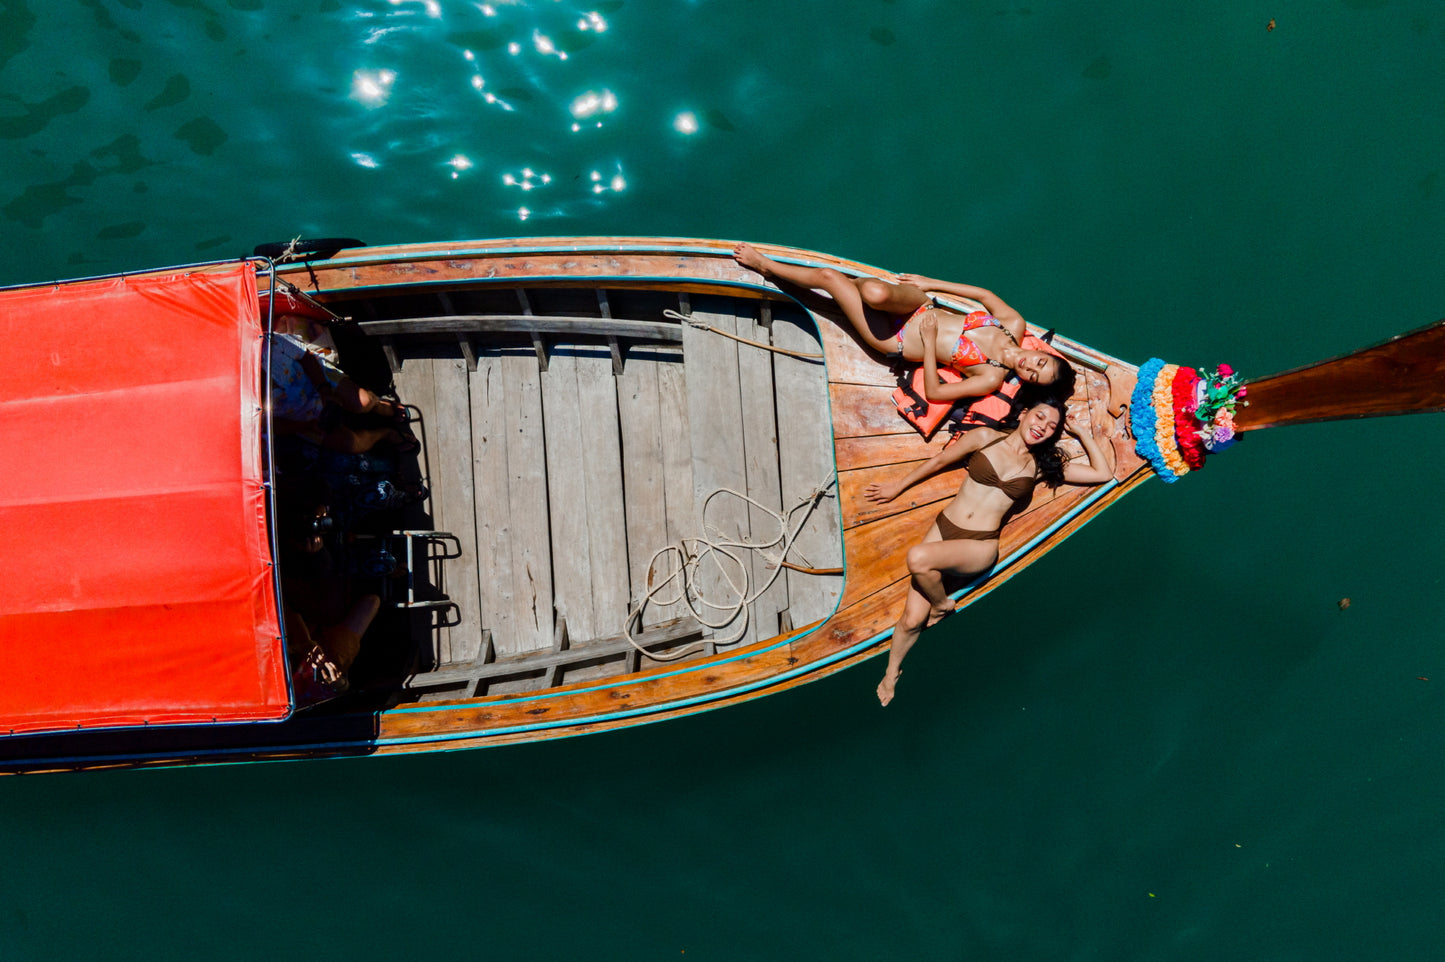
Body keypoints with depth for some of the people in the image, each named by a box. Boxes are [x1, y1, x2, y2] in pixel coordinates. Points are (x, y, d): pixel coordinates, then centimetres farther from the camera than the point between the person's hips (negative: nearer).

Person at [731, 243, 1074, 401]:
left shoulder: (990, 379, -21)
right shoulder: (1014, 325, -6)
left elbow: (933, 392, -20)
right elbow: (986, 294, 8)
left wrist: (929, 341, -22)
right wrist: (931, 284, 6)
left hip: (897, 342, -4)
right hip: (919, 308, 5)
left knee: (827, 277, -15)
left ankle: (764, 264, 9)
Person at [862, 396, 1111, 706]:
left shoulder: (1041, 465, 7)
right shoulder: (986, 438, 4)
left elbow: (1102, 474, 10)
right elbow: (940, 461, 13)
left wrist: (1083, 432, 7)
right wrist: (897, 488, 20)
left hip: (979, 547, -1)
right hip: (943, 529, 1)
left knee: (917, 558, -34)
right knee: (912, 620, -6)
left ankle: (943, 604, -3)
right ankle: (890, 673, 21)